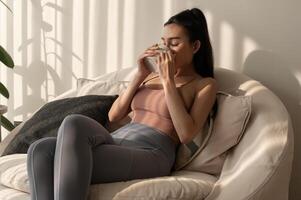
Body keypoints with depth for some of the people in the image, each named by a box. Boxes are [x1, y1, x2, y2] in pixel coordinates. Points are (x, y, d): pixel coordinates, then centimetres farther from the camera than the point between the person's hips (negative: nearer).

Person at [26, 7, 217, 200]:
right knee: (41, 149, -24)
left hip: (150, 154, -6)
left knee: (75, 124, -33)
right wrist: (140, 75, 10)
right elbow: (114, 115, 19)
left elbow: (186, 134, -7)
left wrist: (168, 81, -6)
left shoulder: (205, 85, 10)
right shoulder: (152, 76, 27)